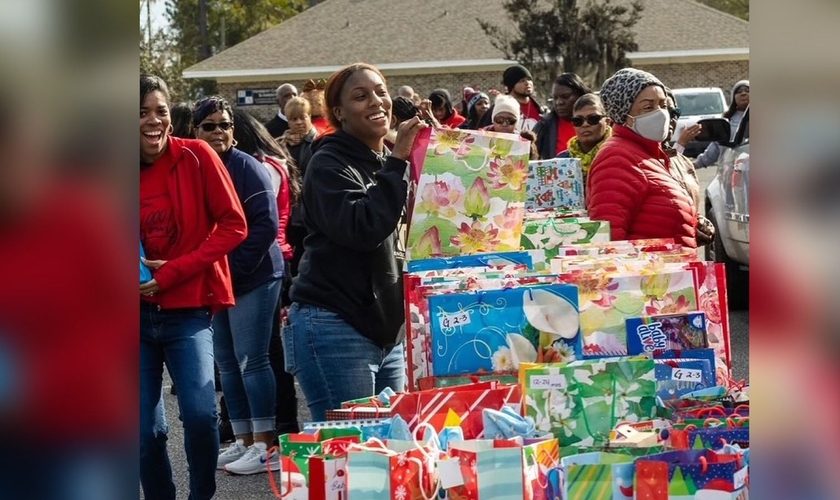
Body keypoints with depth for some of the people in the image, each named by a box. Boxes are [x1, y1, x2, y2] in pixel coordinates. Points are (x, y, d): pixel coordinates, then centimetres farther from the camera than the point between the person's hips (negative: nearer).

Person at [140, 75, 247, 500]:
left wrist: (173, 271, -14)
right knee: (144, 429, 3)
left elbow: (234, 225, -8)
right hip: (139, 314, 3)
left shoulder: (195, 157, -7)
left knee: (199, 413, -16)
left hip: (188, 310, -2)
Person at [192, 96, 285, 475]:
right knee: (227, 363, 10)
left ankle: (265, 446, 3)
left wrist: (236, 267, -16)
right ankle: (243, 442, 20)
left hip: (253, 278, -6)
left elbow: (266, 223, -15)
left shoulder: (246, 167, -11)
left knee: (251, 361, -4)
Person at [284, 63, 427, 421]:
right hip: (335, 329, -8)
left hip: (390, 332, 8)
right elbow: (362, 228, -24)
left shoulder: (388, 163, 17)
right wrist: (397, 163, -21)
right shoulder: (329, 164, -8)